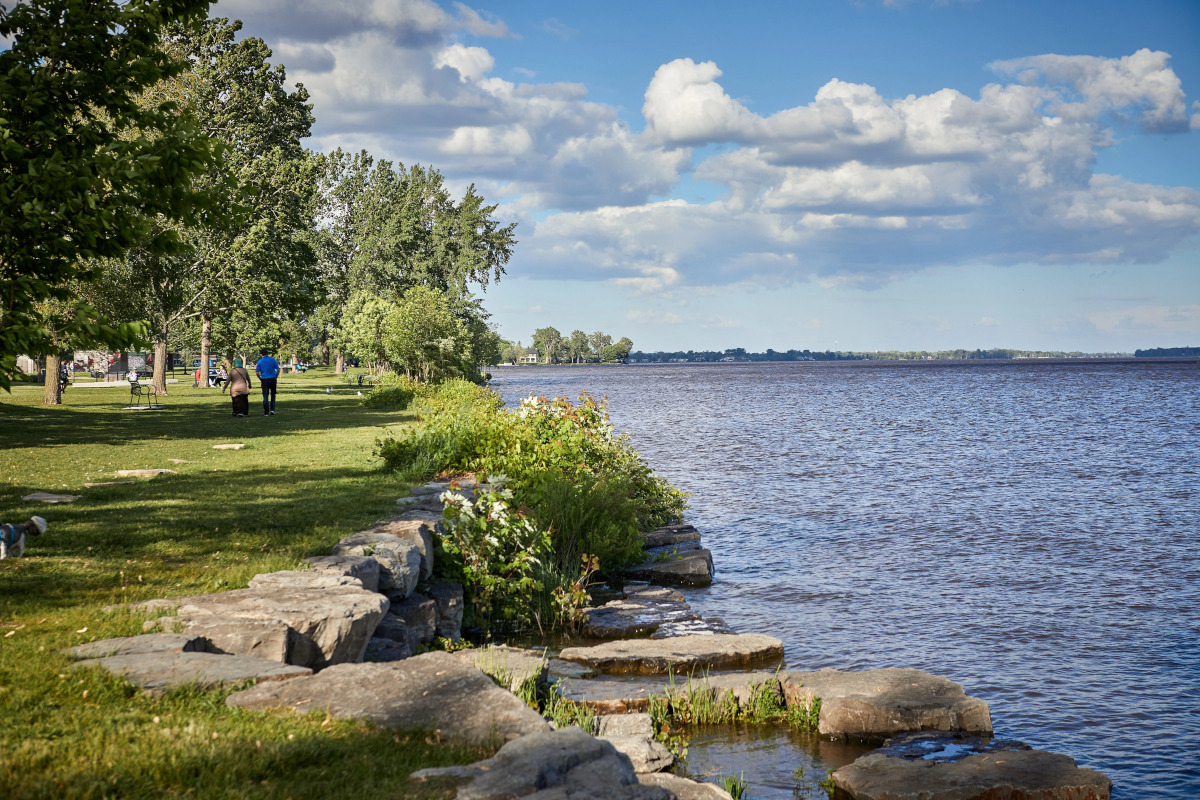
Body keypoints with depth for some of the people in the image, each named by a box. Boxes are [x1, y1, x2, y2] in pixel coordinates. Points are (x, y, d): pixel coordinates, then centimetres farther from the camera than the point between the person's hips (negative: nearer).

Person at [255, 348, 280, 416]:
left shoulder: (260, 362, -2)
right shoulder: (273, 360, 1)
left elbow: (257, 373, -3)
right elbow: (278, 370, 0)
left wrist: (260, 380, 11)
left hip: (264, 380, -1)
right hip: (272, 379, 1)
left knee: (265, 396, 2)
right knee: (273, 395, 16)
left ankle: (266, 412, 0)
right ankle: (272, 409, 5)